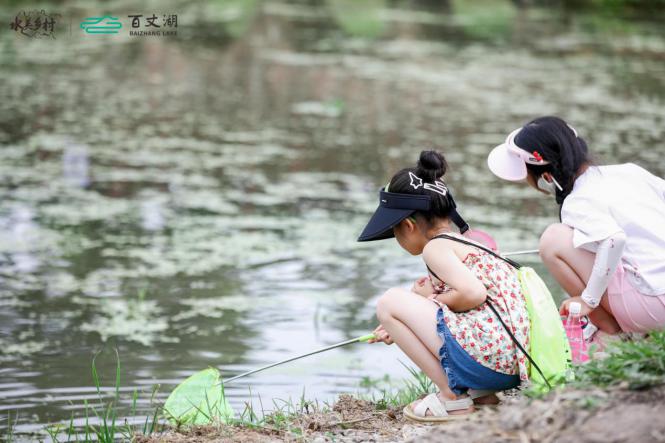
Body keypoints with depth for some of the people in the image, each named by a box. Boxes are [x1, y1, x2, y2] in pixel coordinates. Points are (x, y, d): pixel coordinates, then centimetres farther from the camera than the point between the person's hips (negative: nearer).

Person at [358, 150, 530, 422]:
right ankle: (480, 393, 12)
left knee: (390, 302, -4)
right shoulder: (474, 242, 23)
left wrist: (431, 299, 0)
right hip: (514, 365, 10)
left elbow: (474, 294, -21)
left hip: (489, 356, -10)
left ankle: (453, 397, -4)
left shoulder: (436, 247, -5)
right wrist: (400, 329, 42)